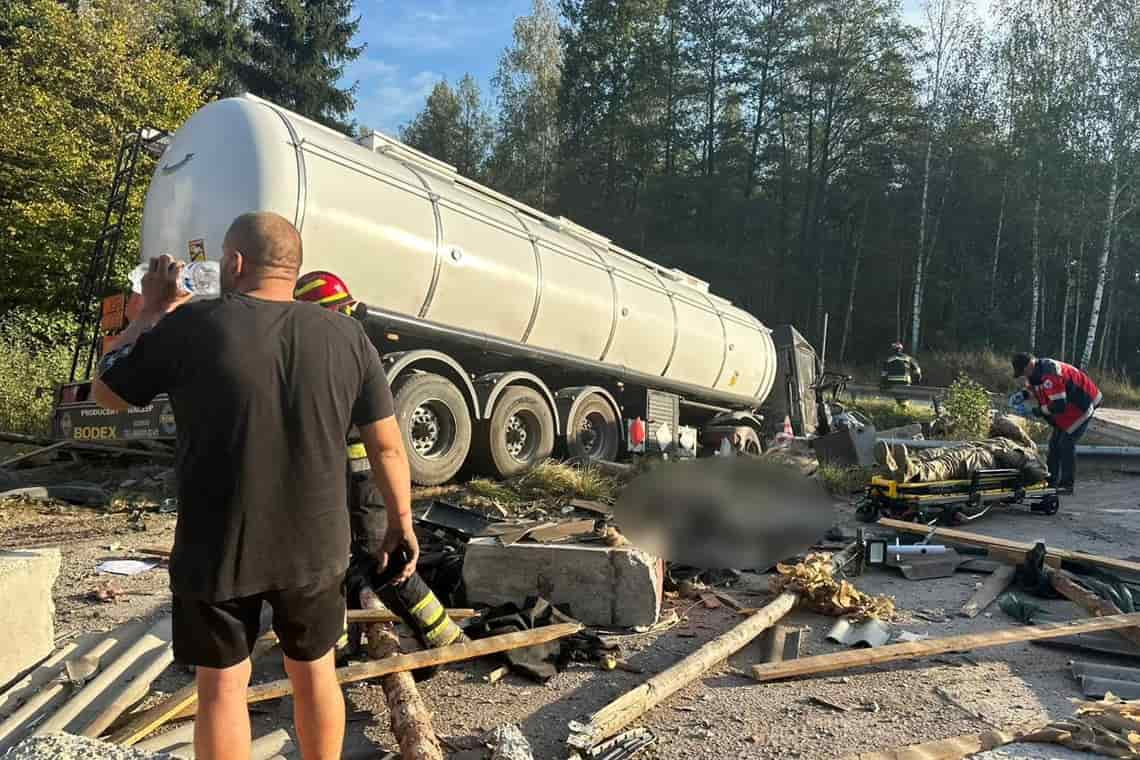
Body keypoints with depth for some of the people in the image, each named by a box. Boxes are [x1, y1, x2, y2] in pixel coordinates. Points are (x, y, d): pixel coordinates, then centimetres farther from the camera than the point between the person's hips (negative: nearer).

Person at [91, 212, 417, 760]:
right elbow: (387, 447, -3)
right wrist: (401, 523, 9)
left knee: (221, 684, 17)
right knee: (315, 672, 21)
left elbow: (106, 392, 3)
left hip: (216, 553, -1)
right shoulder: (346, 335, -6)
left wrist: (153, 310, 11)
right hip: (315, 549, 2)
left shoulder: (192, 325, -13)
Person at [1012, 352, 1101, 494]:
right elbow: (1039, 396, 9)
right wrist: (1025, 395, -11)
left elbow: (1058, 405, -35)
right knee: (1054, 442, 9)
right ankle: (1051, 481, 17)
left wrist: (1040, 409, -21)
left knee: (1066, 442, -12)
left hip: (1083, 405, -10)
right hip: (1068, 406, 10)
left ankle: (1067, 484, -5)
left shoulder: (1050, 374, -33)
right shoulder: (1035, 373, -2)